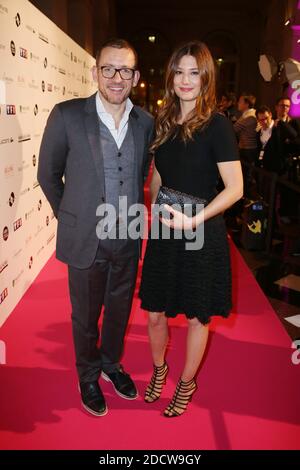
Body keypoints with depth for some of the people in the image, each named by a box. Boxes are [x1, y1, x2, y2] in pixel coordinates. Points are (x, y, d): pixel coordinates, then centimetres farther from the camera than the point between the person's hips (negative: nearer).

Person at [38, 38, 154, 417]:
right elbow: (48, 174, -1)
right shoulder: (66, 115, -12)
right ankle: (88, 377, 41)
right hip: (86, 240, -3)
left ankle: (111, 363, 48)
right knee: (85, 317, 15)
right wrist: (71, 217, 6)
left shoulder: (146, 122, -2)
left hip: (128, 239, 3)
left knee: (120, 310, 20)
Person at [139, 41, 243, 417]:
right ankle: (158, 368, 43)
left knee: (196, 317, 12)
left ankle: (186, 383, 36)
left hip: (202, 234, -4)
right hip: (165, 233, 5)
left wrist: (195, 219, -24)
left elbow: (235, 188, -15)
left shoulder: (216, 124, -11)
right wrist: (156, 216, 6)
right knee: (155, 314, 13)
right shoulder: (164, 123, 5)